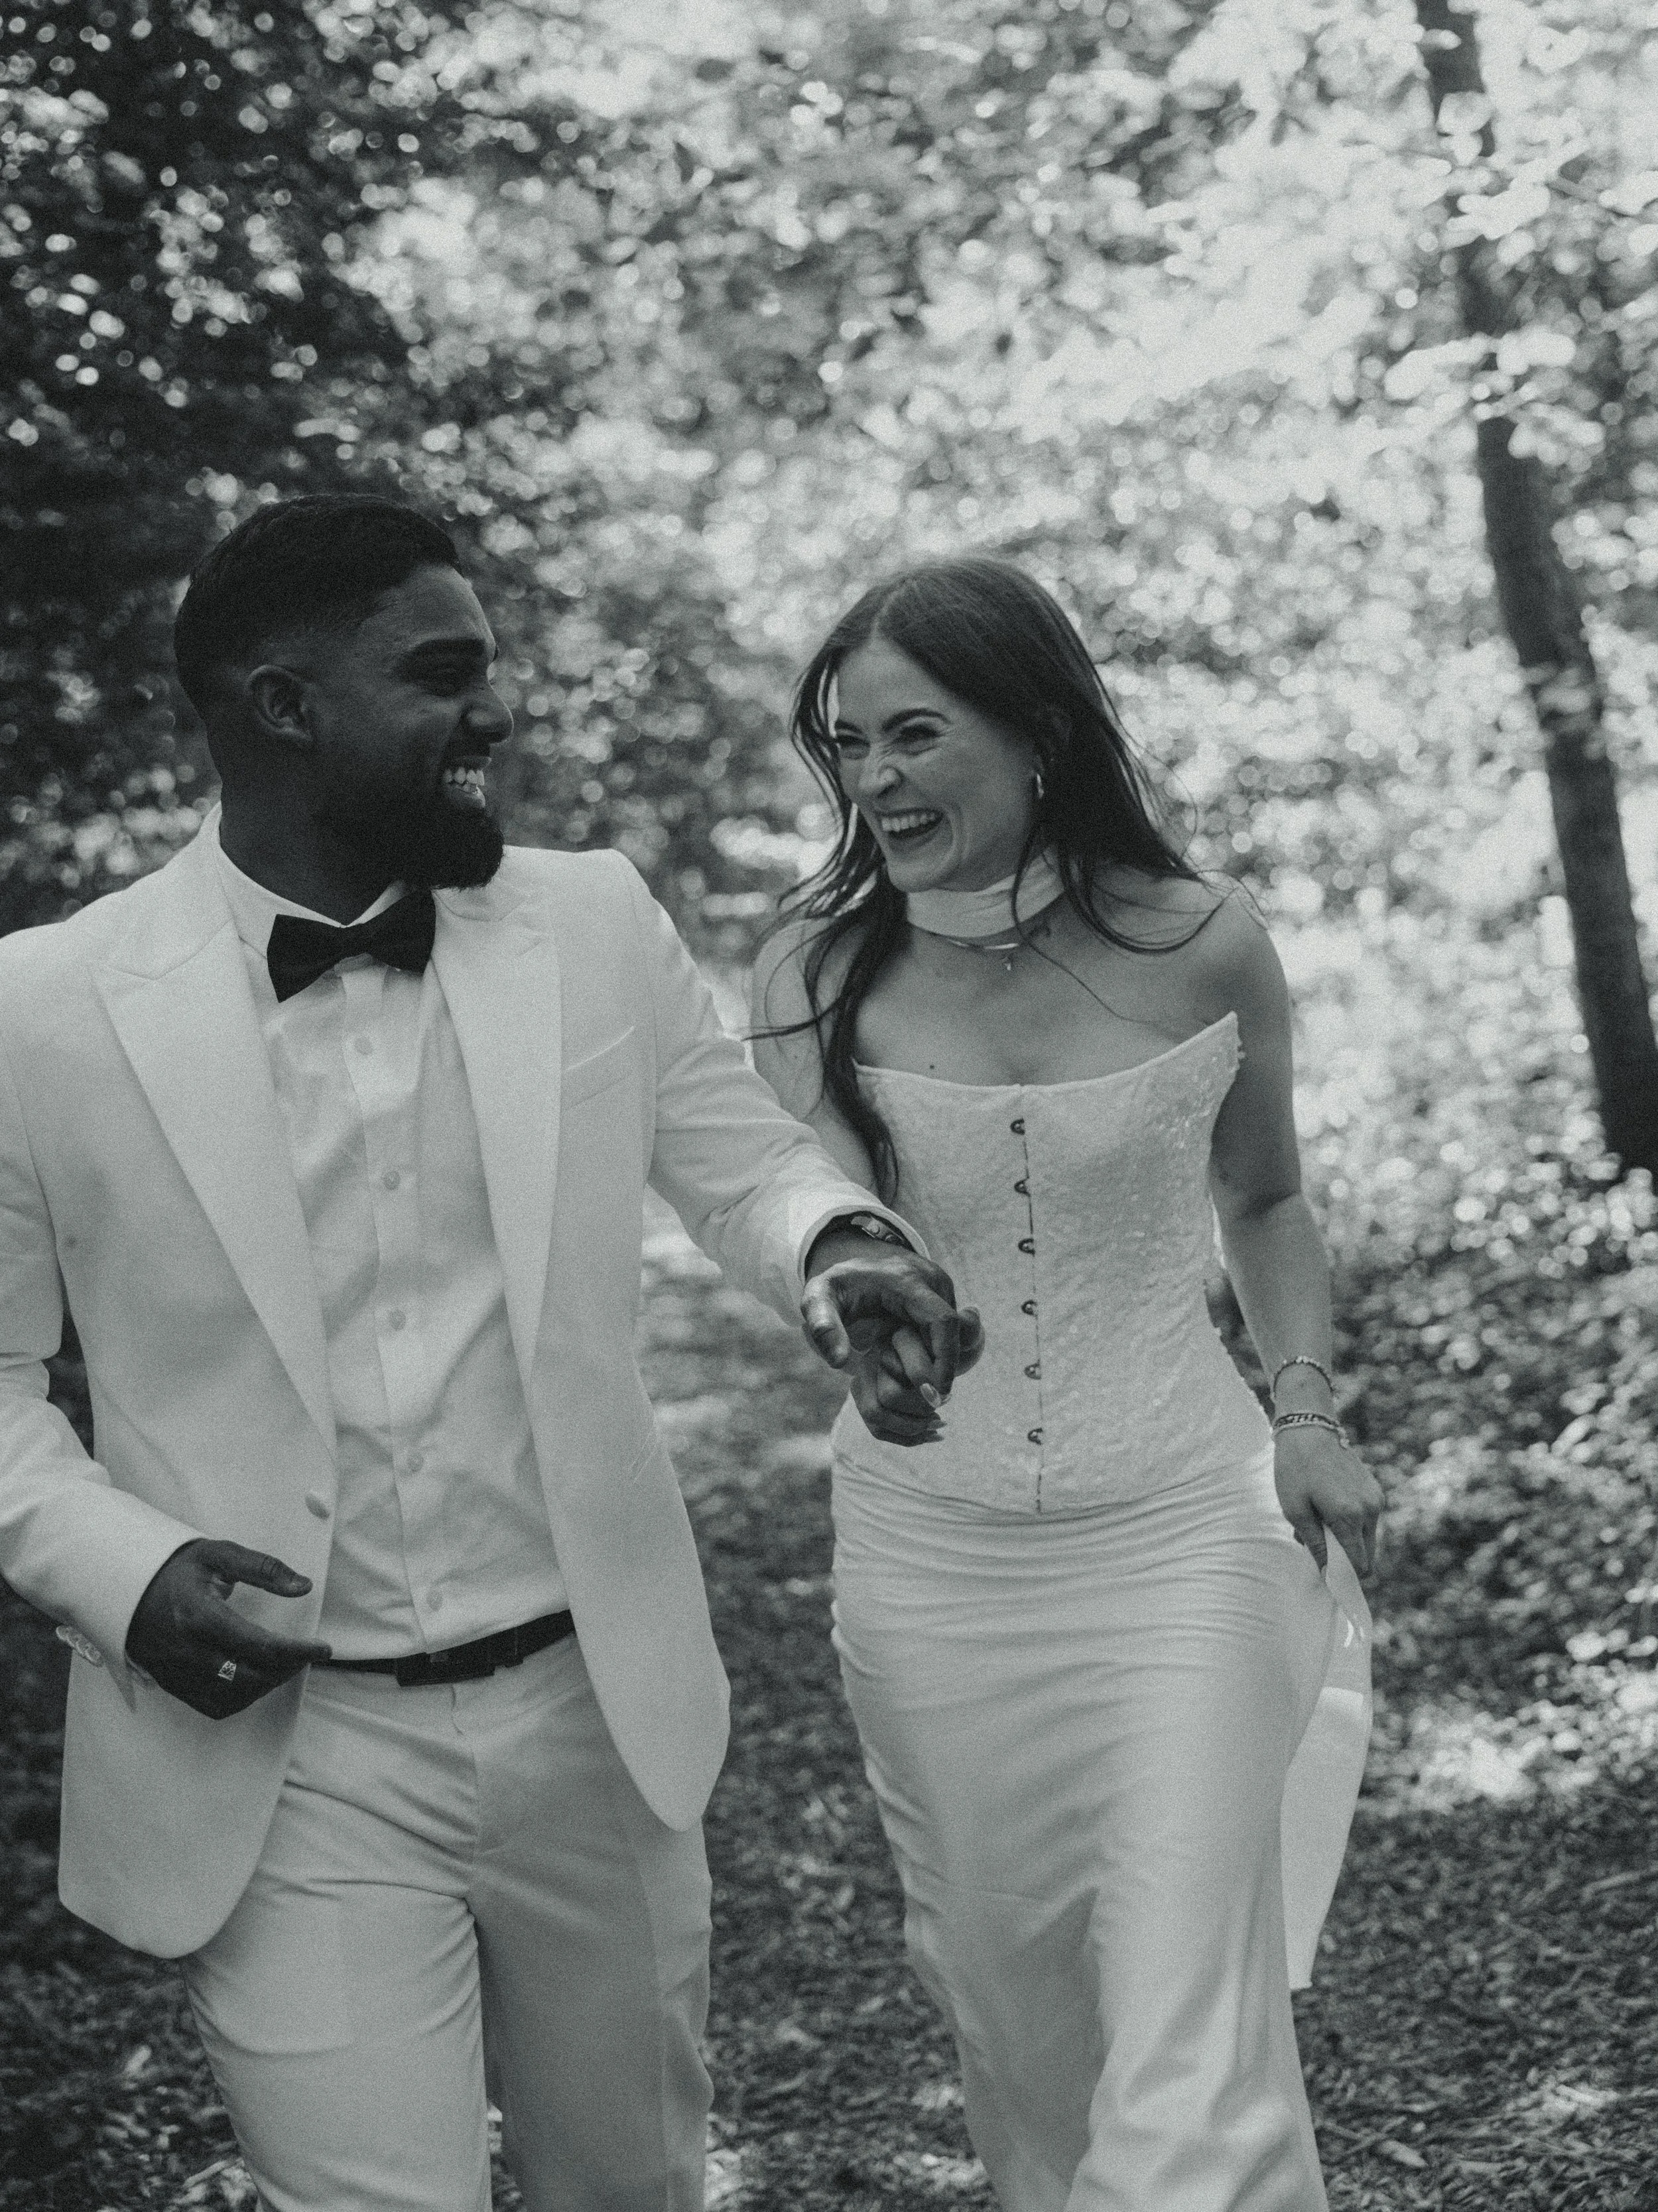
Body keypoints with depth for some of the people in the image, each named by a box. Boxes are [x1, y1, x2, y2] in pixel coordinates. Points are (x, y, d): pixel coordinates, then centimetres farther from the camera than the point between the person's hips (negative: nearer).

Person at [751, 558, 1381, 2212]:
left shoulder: (1202, 953, -6)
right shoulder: (819, 974, -5)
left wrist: (1306, 1409, 3)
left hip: (1180, 1540, -2)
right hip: (928, 1560, 2)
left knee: (1189, 2058, -6)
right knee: (1005, 2003, 17)